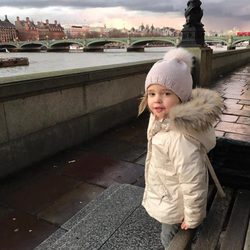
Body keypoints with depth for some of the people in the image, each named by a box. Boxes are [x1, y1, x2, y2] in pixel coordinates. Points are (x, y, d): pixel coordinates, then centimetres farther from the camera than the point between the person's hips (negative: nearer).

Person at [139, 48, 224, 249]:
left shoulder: (181, 138, -39)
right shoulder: (161, 119, -10)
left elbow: (193, 183, -32)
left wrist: (192, 219, -19)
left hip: (173, 204, -8)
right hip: (165, 194, 8)